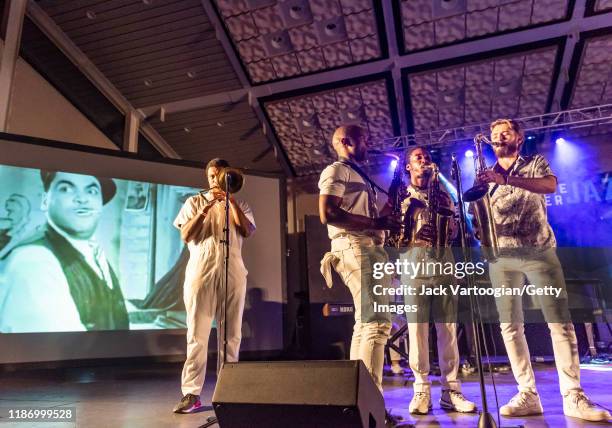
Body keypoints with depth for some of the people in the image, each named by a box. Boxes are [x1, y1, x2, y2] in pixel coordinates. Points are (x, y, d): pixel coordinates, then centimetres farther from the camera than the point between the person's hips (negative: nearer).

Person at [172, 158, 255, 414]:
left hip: (233, 272, 1)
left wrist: (231, 201, -11)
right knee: (197, 334, -3)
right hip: (201, 271, -1)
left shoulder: (239, 205, 15)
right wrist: (205, 208, -9)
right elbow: (185, 235, 1)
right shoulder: (195, 202, 13)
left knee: (231, 334, 3)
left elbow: (248, 231, -3)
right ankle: (191, 394, 2)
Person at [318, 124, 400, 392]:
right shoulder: (336, 170, -2)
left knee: (365, 324, 9)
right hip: (355, 248, -10)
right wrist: (376, 222, -17)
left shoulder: (357, 176, 28)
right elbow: (327, 214, -17)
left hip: (367, 248, 10)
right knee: (377, 321, -17)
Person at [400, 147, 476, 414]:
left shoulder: (443, 195, 21)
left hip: (443, 265, 3)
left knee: (448, 329, 1)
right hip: (414, 267, -3)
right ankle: (421, 391, 4)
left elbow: (455, 231, 18)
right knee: (417, 330, -4)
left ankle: (450, 390, 8)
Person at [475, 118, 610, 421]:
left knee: (560, 322, -5)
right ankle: (527, 395, 5)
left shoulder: (536, 163, 11)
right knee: (510, 326, -1)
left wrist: (507, 179, -25)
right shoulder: (485, 176, 16)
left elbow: (550, 185, -12)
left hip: (540, 250, -2)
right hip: (502, 257, 2)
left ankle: (573, 396, 2)